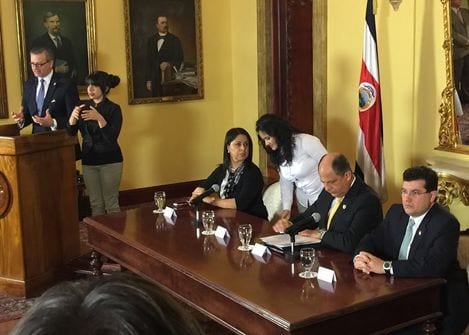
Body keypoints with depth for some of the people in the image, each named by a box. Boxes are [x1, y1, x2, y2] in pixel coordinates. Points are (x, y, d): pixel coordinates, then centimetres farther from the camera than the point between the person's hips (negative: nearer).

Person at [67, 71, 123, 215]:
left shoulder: (113, 109, -7)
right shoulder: (83, 107, 6)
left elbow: (112, 137, -16)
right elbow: (70, 133, 1)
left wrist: (99, 118, -28)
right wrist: (73, 117, -19)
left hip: (110, 160, -4)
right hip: (89, 160, 4)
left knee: (111, 203, -1)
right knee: (95, 204, 9)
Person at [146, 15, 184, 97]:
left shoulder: (174, 39, 3)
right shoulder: (151, 40, 11)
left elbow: (180, 59, 0)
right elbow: (149, 60, 11)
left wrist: (170, 65, -20)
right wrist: (148, 80, 6)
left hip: (170, 76, -2)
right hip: (155, 78, 3)